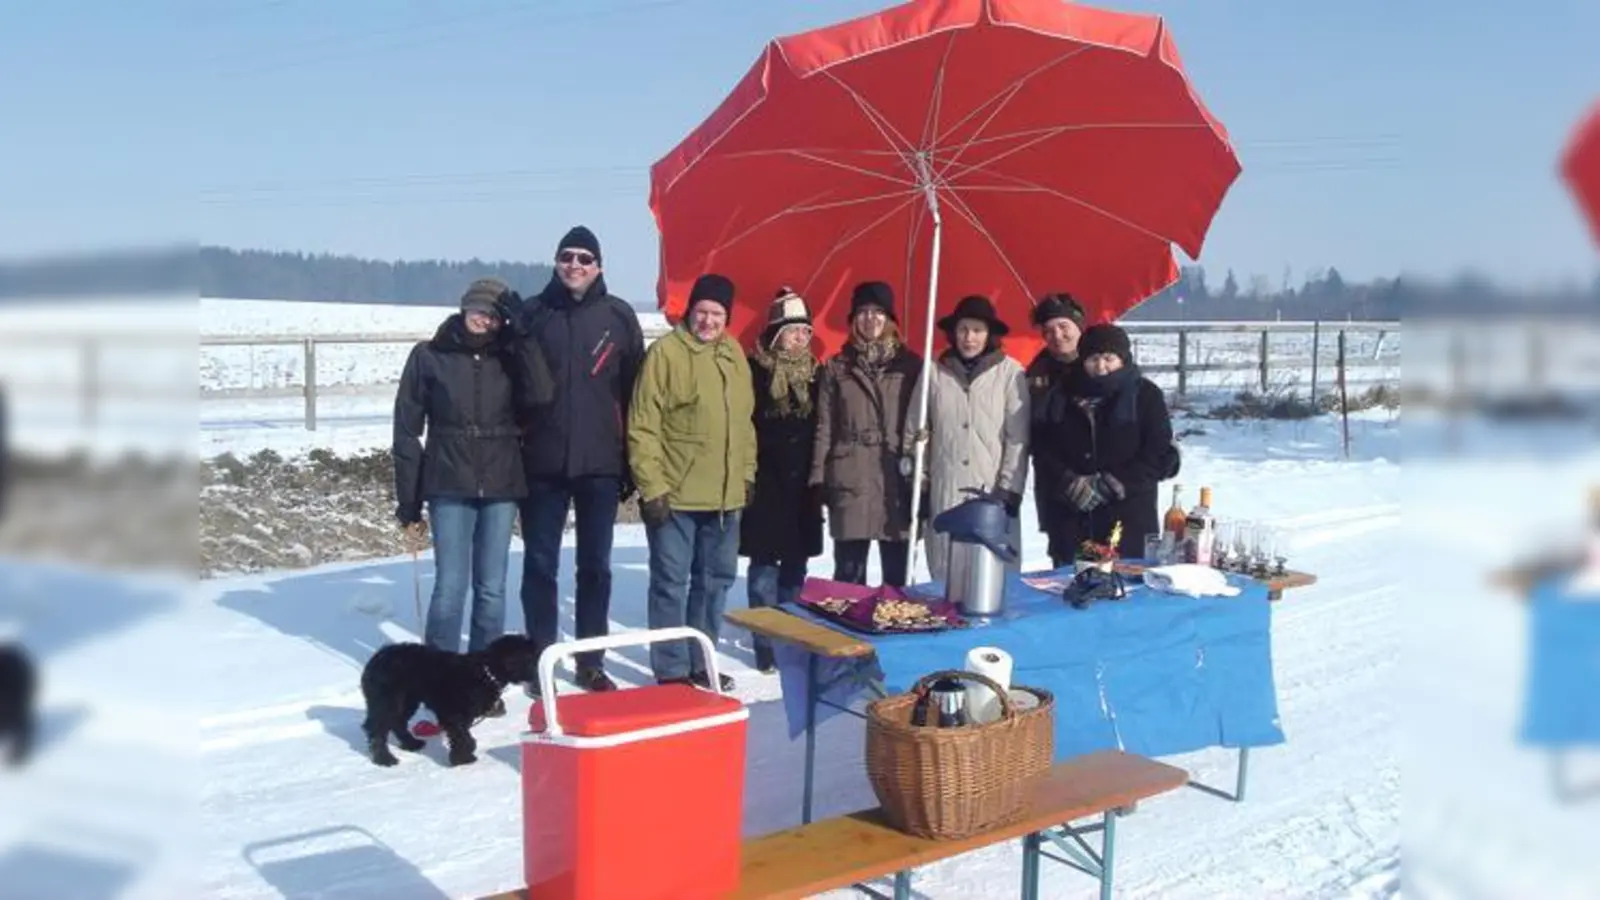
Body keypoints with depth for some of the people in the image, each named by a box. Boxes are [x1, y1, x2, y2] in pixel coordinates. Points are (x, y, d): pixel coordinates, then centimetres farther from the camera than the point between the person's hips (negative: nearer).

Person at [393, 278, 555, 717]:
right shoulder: (429, 356, 0)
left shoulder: (509, 357, 6)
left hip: (501, 486, 2)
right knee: (451, 587, -6)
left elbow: (539, 396, -13)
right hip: (450, 487, -2)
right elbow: (407, 430, 1)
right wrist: (408, 501, -1)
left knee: (492, 589, 7)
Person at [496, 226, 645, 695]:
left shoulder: (619, 316, 2)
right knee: (540, 565, 7)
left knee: (595, 566, 10)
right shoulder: (533, 313, 2)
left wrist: (631, 460, 0)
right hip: (543, 462, 0)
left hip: (600, 462, 0)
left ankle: (591, 662, 21)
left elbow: (634, 390, 2)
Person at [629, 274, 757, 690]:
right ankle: (672, 670, 11)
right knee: (671, 582, 1)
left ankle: (700, 662, 28)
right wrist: (652, 486, -16)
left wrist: (746, 474, 13)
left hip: (725, 495, 7)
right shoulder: (666, 352, -9)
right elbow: (643, 427, -12)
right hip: (674, 495, -6)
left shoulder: (735, 355, 10)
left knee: (716, 579, 14)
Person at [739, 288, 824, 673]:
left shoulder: (815, 374, 9)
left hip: (803, 486, 5)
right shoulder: (756, 371, -6)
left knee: (795, 568, 11)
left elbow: (823, 430, 12)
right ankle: (766, 647, 7)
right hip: (765, 485, -5)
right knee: (764, 568, 1)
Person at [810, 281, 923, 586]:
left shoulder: (911, 365, 6)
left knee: (896, 574, 6)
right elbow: (825, 427, 7)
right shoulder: (837, 367, 10)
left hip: (898, 479, 0)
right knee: (848, 574, 4)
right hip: (850, 479, 1)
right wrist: (819, 475, -1)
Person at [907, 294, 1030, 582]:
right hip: (944, 492, 2)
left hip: (993, 491, -1)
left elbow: (1017, 438, -1)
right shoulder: (934, 372, 4)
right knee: (946, 576, 5)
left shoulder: (1010, 372, -1)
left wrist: (1010, 489, -5)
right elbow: (915, 431, 9)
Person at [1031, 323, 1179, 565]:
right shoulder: (1059, 396, 9)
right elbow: (1042, 450, 7)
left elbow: (1161, 456, -2)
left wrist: (1112, 485, -11)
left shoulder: (1145, 395, 2)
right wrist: (1069, 482, -11)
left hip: (1128, 520, -2)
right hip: (1069, 519, 3)